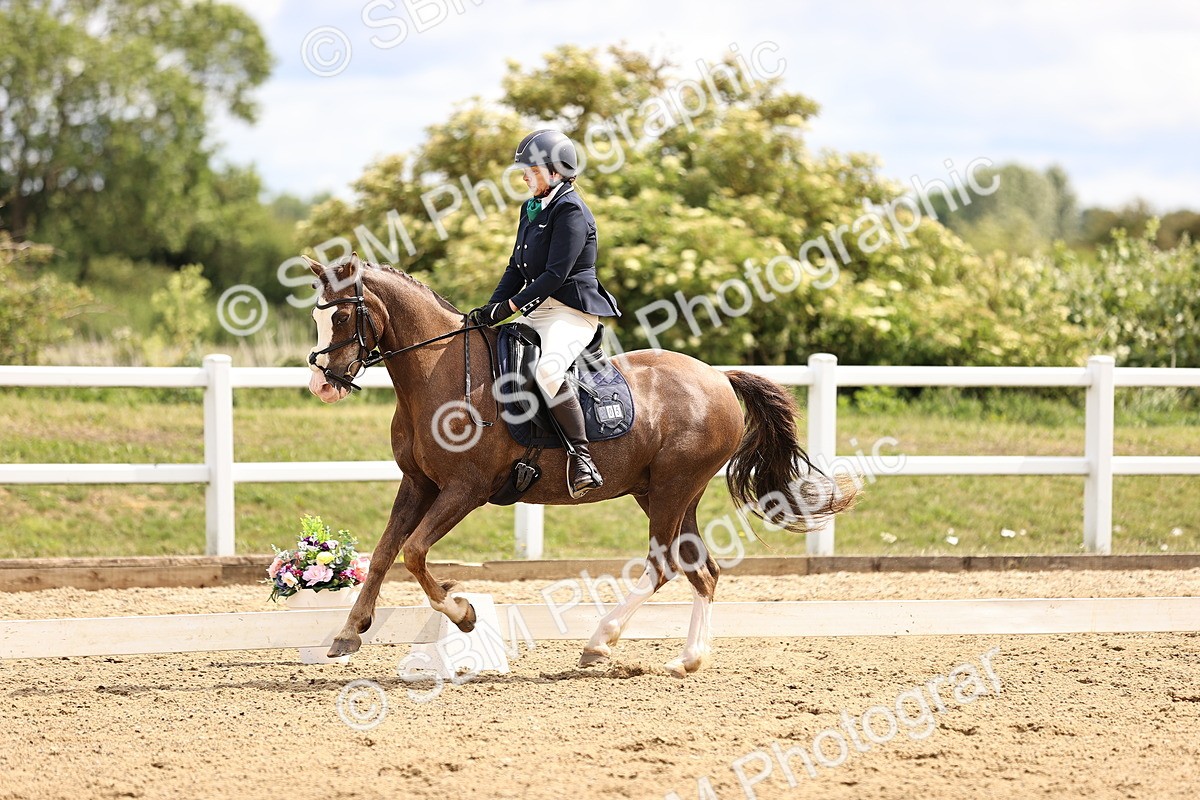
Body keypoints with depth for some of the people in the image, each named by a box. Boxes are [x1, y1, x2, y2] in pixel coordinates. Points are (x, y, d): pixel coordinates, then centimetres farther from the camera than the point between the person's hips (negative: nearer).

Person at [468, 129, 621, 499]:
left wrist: (509, 306, -20)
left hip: (571, 312, -11)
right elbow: (517, 267, 17)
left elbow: (556, 273, -19)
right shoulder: (532, 209, 17)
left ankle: (581, 459, -32)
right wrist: (490, 308, 3)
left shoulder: (571, 211, -13)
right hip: (537, 313, 11)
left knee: (547, 371, -35)